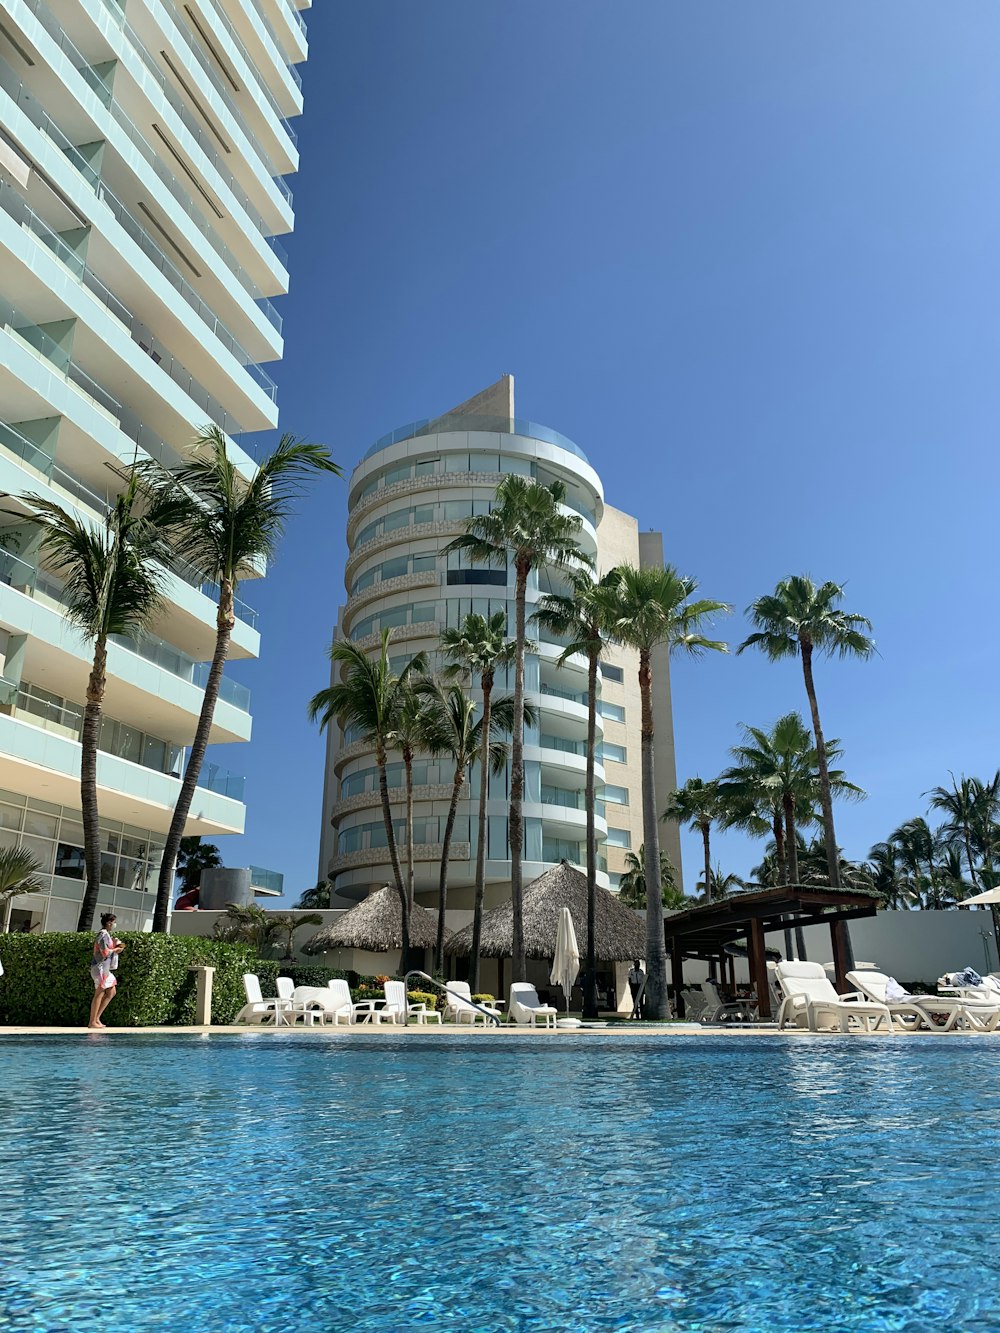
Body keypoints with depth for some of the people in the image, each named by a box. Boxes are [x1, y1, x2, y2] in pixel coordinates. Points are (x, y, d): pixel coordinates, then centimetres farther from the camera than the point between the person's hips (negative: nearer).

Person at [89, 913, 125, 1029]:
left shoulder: (106, 934, 17)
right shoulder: (103, 934, -13)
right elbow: (105, 952, -21)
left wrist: (116, 947, 5)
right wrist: (116, 950, -6)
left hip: (104, 968, 10)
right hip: (100, 967, -10)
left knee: (111, 992, 12)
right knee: (99, 994, -6)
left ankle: (97, 1017, 13)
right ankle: (92, 1022, -2)